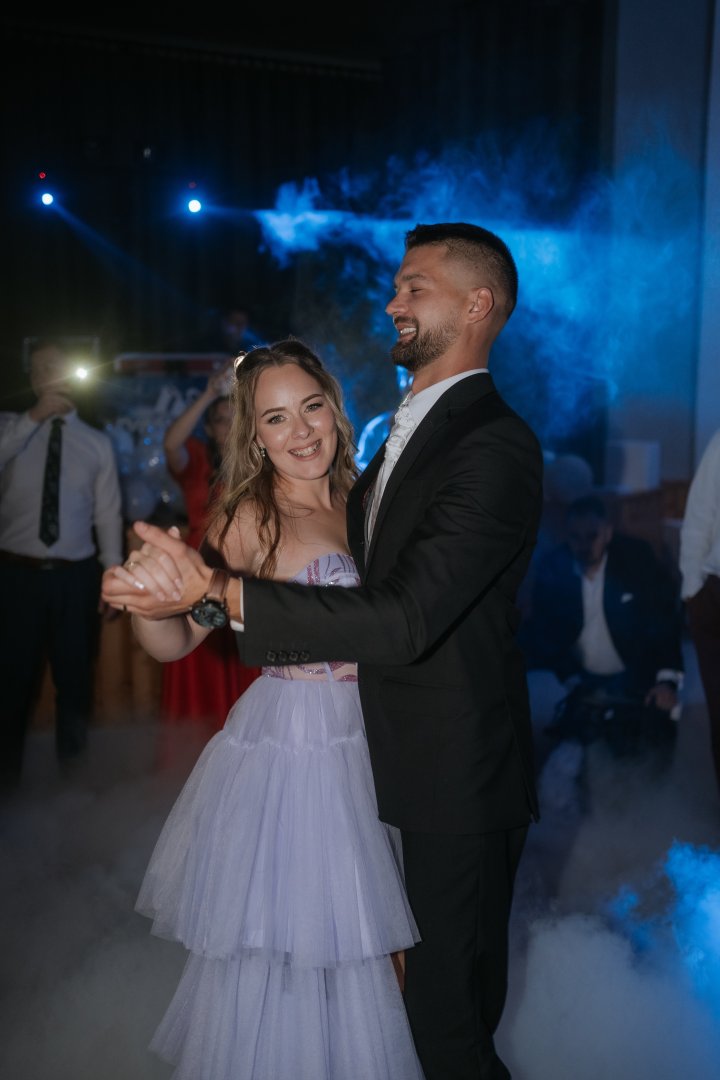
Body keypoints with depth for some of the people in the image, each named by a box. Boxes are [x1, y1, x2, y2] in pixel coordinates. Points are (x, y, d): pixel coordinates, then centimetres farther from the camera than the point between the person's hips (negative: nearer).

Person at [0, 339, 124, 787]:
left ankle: (71, 767, 32)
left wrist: (113, 577, 1)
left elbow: (109, 514, 4)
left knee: (76, 676, 13)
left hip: (77, 576, 1)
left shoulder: (97, 442, 5)